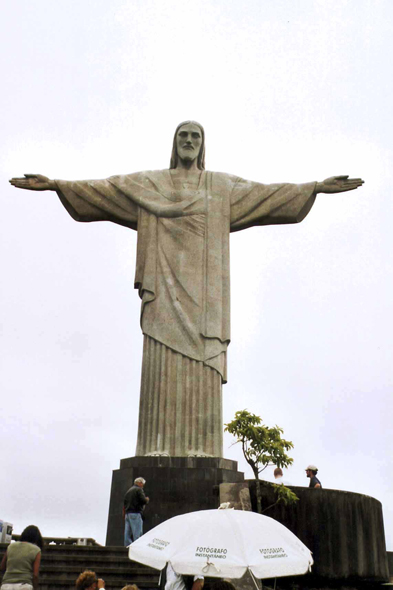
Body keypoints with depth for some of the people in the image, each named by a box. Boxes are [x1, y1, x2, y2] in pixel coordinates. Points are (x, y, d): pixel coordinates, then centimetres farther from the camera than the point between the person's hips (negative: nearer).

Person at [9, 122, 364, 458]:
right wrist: (55, 184, 1)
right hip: (165, 284, 0)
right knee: (163, 363, -12)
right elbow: (101, 190, 12)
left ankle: (200, 451, -11)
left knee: (201, 364, -10)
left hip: (200, 284, 1)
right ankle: (159, 450, -13)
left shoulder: (222, 186, 21)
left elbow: (265, 194, 12)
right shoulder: (148, 184, 20)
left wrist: (316, 187, 2)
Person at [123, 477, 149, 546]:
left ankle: (127, 546, 3)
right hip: (135, 513, -8)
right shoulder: (139, 489, -4)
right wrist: (147, 499, 8)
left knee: (127, 532, 5)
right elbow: (144, 500, -14)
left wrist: (124, 514, 25)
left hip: (127, 513, 8)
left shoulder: (128, 491, 21)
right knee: (138, 533, -8)